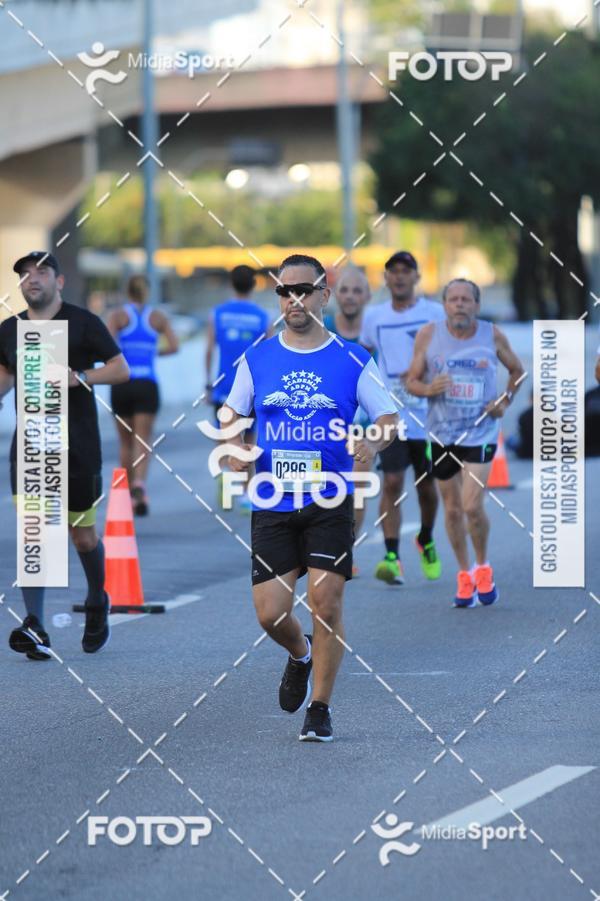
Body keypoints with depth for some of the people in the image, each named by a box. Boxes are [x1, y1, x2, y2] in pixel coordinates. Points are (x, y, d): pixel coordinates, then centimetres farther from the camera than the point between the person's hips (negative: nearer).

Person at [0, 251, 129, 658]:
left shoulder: (82, 322, -5)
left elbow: (121, 369, -5)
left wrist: (81, 377, -21)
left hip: (77, 448, -3)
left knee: (83, 535, 8)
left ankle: (97, 603, 36)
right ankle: (35, 628, -16)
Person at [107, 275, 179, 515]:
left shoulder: (118, 315, 2)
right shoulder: (158, 317, 7)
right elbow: (174, 346, -3)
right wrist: (154, 352, 14)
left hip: (121, 385, 0)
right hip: (147, 385, 0)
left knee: (126, 443, 14)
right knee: (142, 442, -5)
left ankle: (128, 497, 22)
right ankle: (139, 484, -33)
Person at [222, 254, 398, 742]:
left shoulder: (353, 360, 2)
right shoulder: (257, 359, 7)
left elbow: (390, 419, 3)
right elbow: (231, 417, 15)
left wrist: (374, 441, -20)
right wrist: (235, 446, -7)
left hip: (330, 501, -2)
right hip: (272, 502, 2)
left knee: (326, 600, -10)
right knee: (270, 613, -3)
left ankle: (320, 708, 4)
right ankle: (300, 655, 33)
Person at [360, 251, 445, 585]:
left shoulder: (434, 313, -1)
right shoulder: (374, 318, 7)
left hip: (427, 414, -1)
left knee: (427, 485, 11)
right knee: (392, 483, -11)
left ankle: (426, 540, 37)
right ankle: (392, 557, -14)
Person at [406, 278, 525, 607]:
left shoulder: (493, 335, -3)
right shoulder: (429, 335, -4)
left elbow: (516, 370, 13)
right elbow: (412, 380, 0)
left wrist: (505, 400, -1)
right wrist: (428, 388, -21)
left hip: (480, 432, -2)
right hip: (442, 433, 2)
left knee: (473, 506, -12)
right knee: (453, 509, 9)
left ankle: (483, 567, 13)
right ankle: (464, 576, 25)